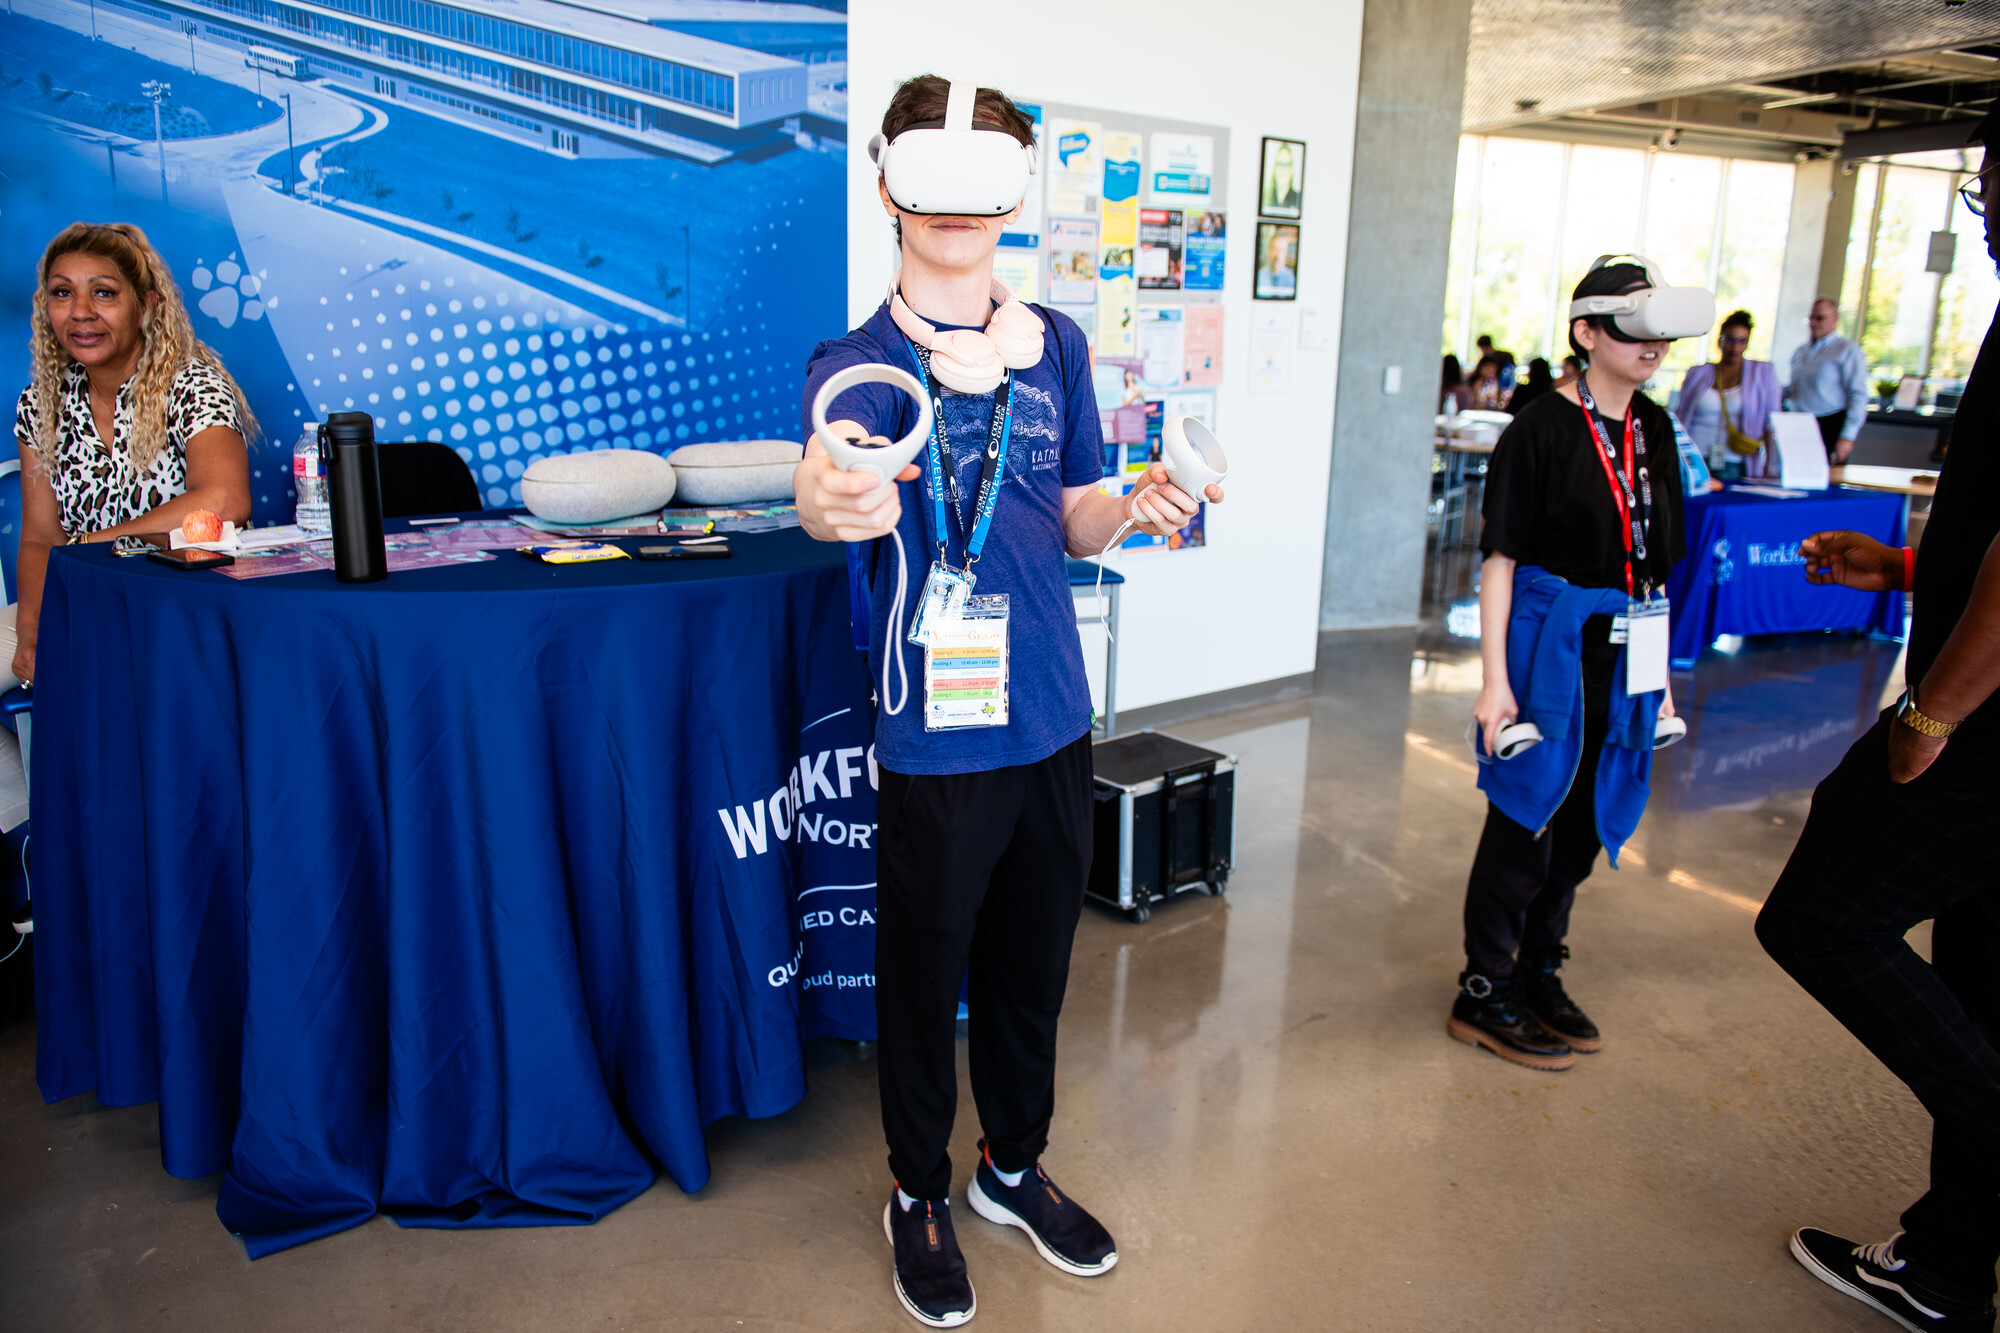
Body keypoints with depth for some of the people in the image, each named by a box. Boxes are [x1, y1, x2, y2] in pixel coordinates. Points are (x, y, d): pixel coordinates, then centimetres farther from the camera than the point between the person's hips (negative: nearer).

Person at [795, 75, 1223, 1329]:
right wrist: (830, 496, -55)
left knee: (1034, 964, 19)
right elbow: (836, 468, -31)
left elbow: (1071, 524, 12)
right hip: (938, 732, -4)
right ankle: (921, 1194, 35)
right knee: (925, 974, 10)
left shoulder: (1058, 344, 6)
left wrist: (1132, 508, -10)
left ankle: (1015, 1164, 42)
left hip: (1054, 719, 5)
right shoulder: (859, 360, -8)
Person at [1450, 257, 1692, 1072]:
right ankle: (1484, 996, 13)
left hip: (1623, 653, 7)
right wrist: (1495, 678, -16)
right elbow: (1500, 559, -12)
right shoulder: (1543, 429, -10)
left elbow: (1654, 567, 14)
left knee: (1585, 822, 13)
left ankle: (1539, 974, 28)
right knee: (1527, 818, -1)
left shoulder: (1653, 430, 10)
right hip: (1550, 643, -7)